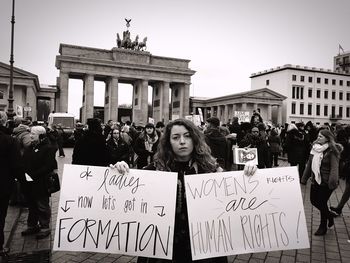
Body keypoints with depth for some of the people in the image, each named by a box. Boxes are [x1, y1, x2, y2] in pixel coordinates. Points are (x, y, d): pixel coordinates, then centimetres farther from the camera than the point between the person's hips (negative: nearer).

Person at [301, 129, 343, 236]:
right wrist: (304, 178, 9)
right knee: (314, 201, 14)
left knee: (322, 203, 4)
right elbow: (309, 164, 9)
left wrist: (332, 182, -28)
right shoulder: (315, 148, 5)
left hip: (326, 182, -7)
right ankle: (329, 215, 41)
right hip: (315, 180, 7)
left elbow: (334, 167, -20)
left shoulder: (332, 150, -14)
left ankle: (323, 227, 25)